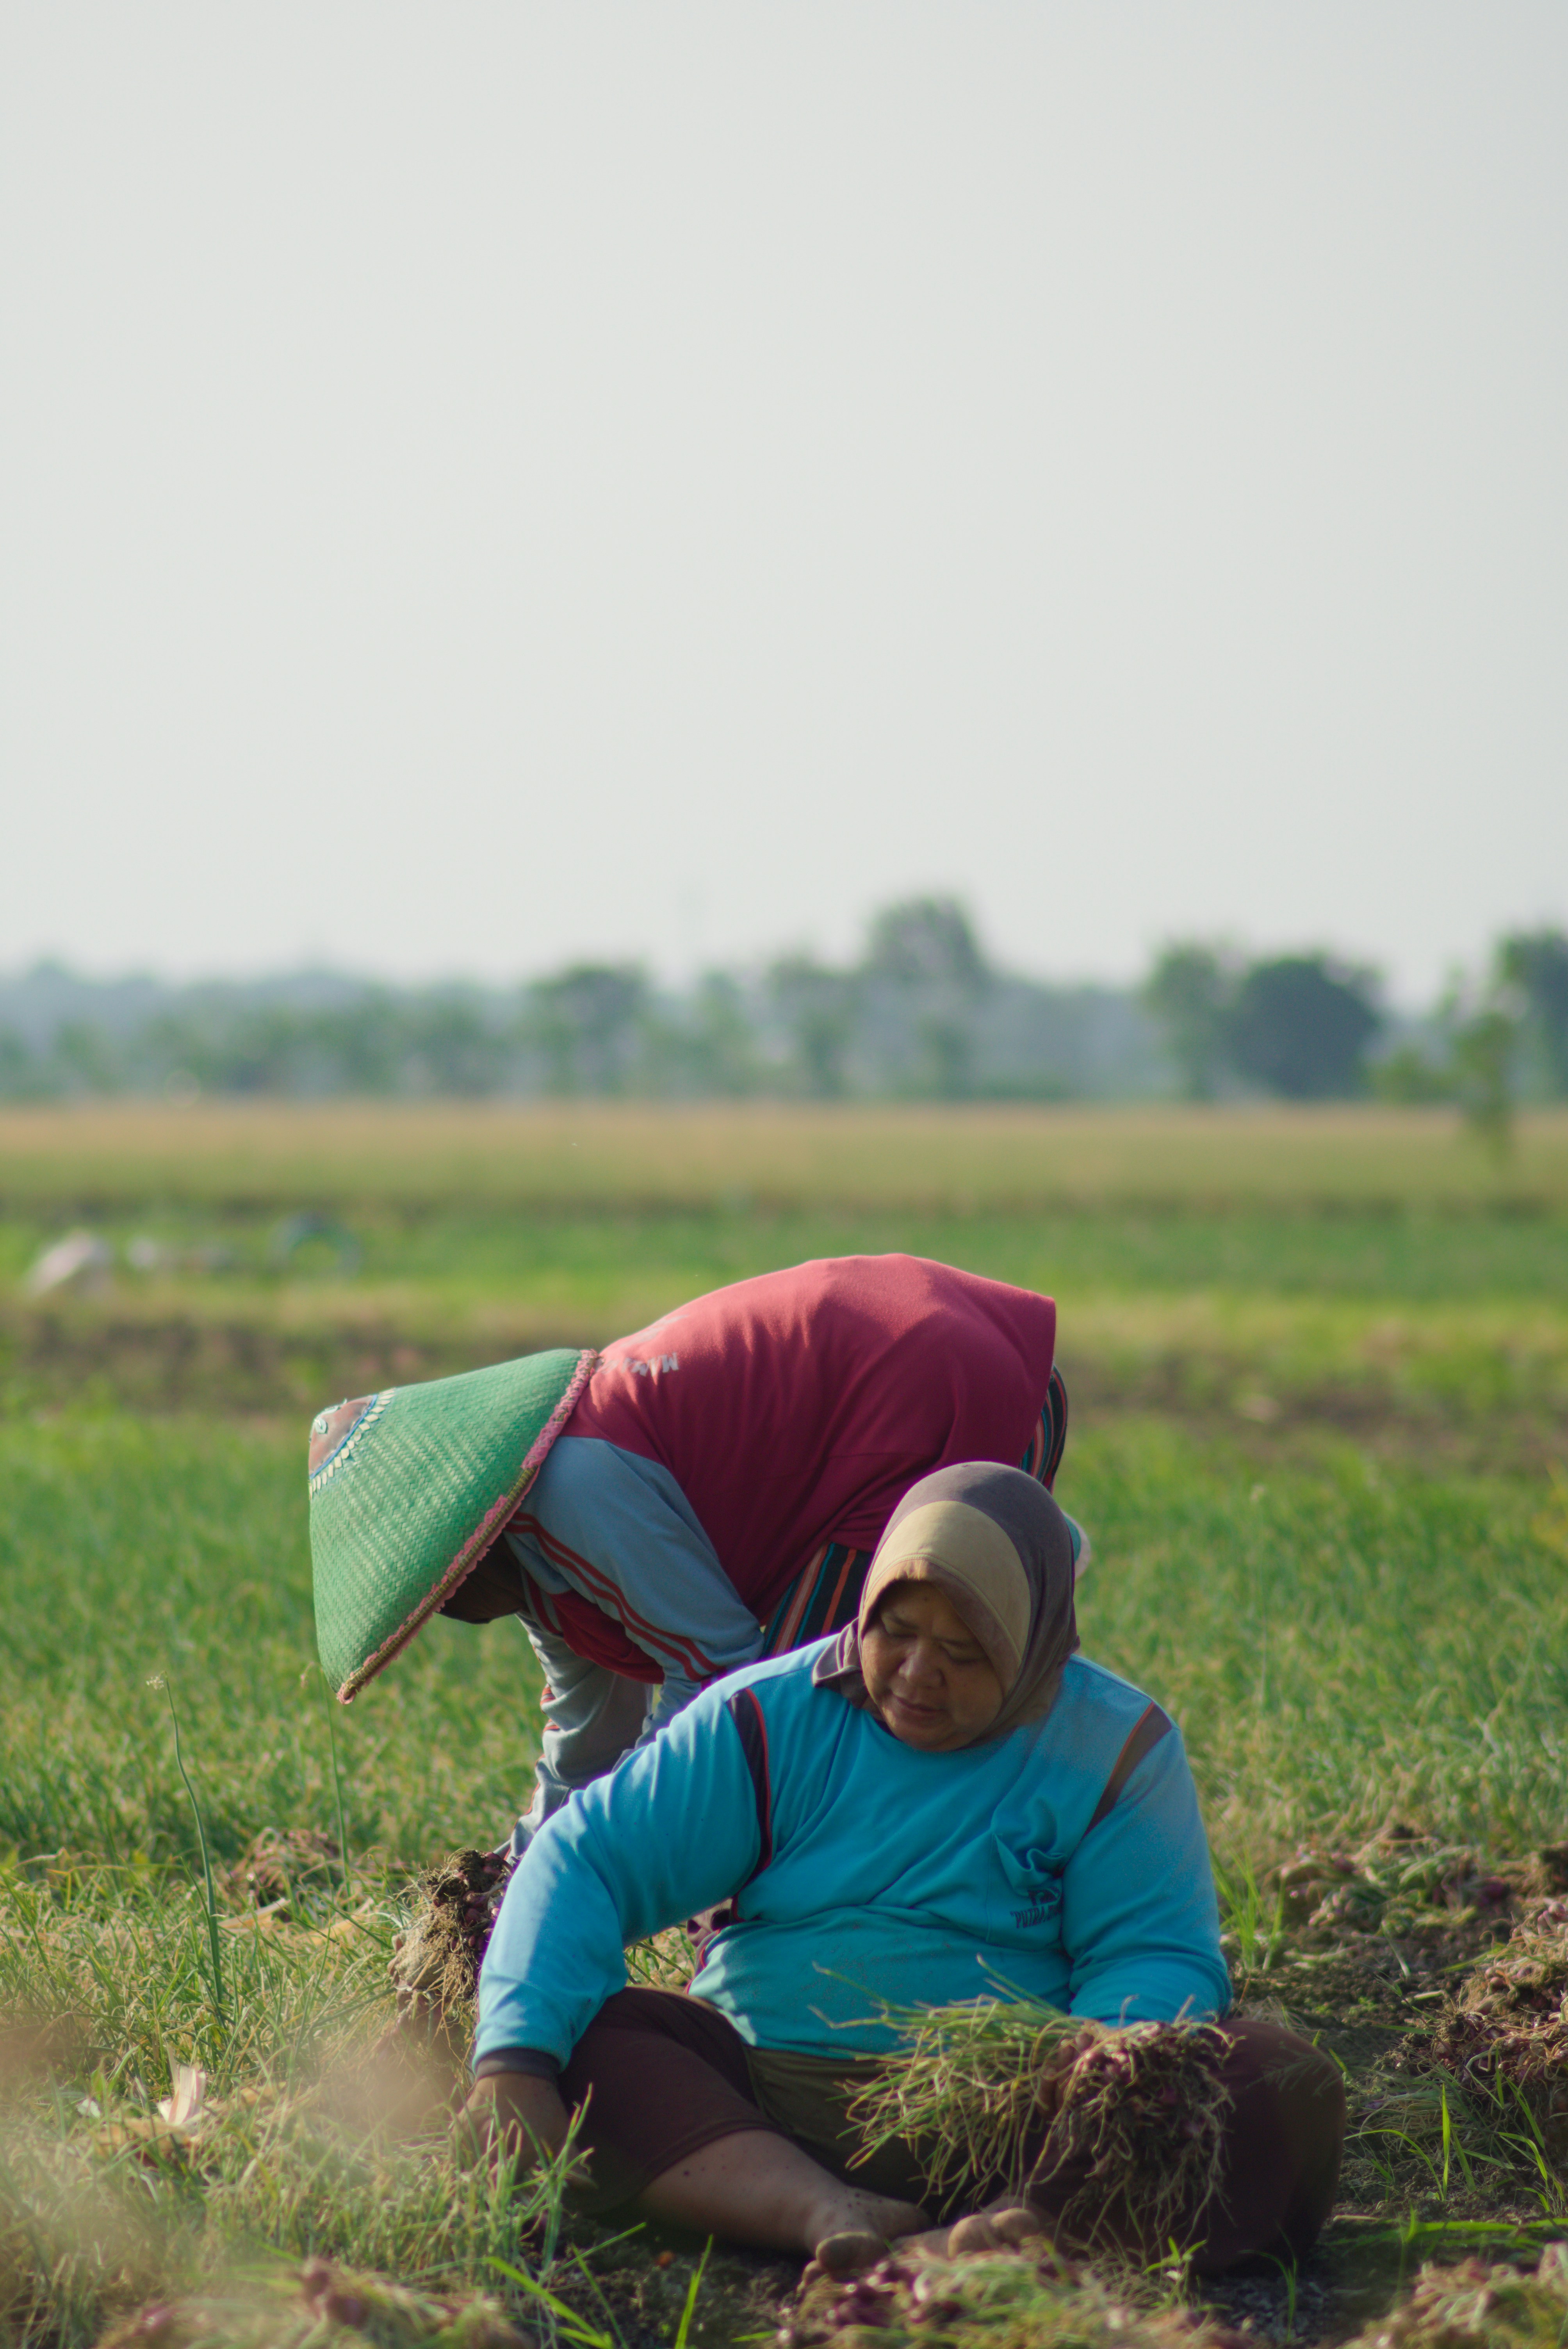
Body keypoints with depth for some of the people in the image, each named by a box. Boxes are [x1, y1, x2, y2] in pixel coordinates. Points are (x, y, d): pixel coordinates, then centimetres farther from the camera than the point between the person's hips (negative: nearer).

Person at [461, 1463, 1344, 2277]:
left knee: (1288, 2085, -25)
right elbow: (588, 1859, -4)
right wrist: (515, 2060, -21)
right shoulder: (773, 1718, 1)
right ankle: (832, 2217, -43)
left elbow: (1156, 1959, -4)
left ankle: (1032, 2224, -51)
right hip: (757, 2105, 2)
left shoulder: (1112, 1750, 1)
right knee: (575, 2045, -23)